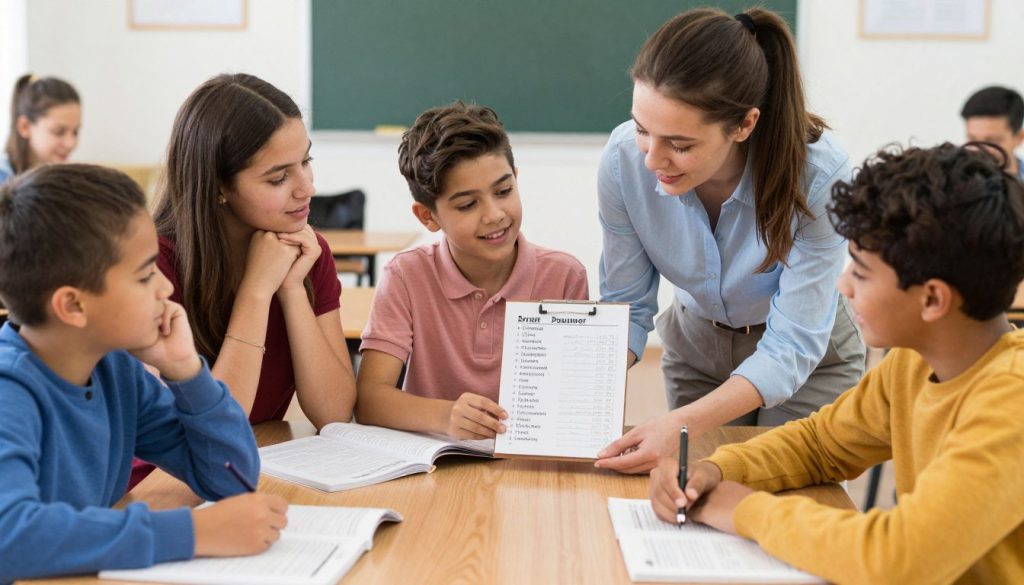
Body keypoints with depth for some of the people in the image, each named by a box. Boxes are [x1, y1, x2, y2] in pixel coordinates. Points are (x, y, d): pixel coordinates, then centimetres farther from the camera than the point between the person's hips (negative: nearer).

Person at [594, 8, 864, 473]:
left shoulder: (818, 174, -34)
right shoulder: (623, 159, -26)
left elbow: (792, 346, -31)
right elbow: (625, 305, -14)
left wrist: (686, 424, -45)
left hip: (808, 361, -2)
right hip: (696, 344, 3)